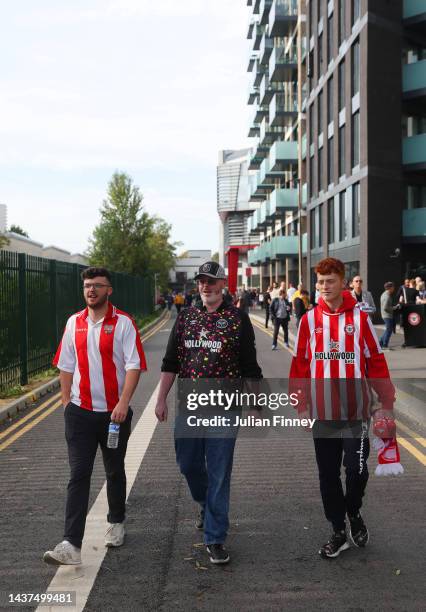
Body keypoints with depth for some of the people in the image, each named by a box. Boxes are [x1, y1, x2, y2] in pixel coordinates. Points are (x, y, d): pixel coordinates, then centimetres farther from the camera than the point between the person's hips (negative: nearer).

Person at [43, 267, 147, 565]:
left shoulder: (123, 323, -6)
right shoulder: (74, 323, 7)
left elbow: (134, 365, -12)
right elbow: (66, 366, 13)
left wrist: (123, 403, -21)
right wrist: (66, 401, 9)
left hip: (115, 412, -2)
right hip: (80, 412, 2)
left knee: (115, 472, 14)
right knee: (79, 475, -4)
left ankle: (116, 523, 36)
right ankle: (71, 545, -4)